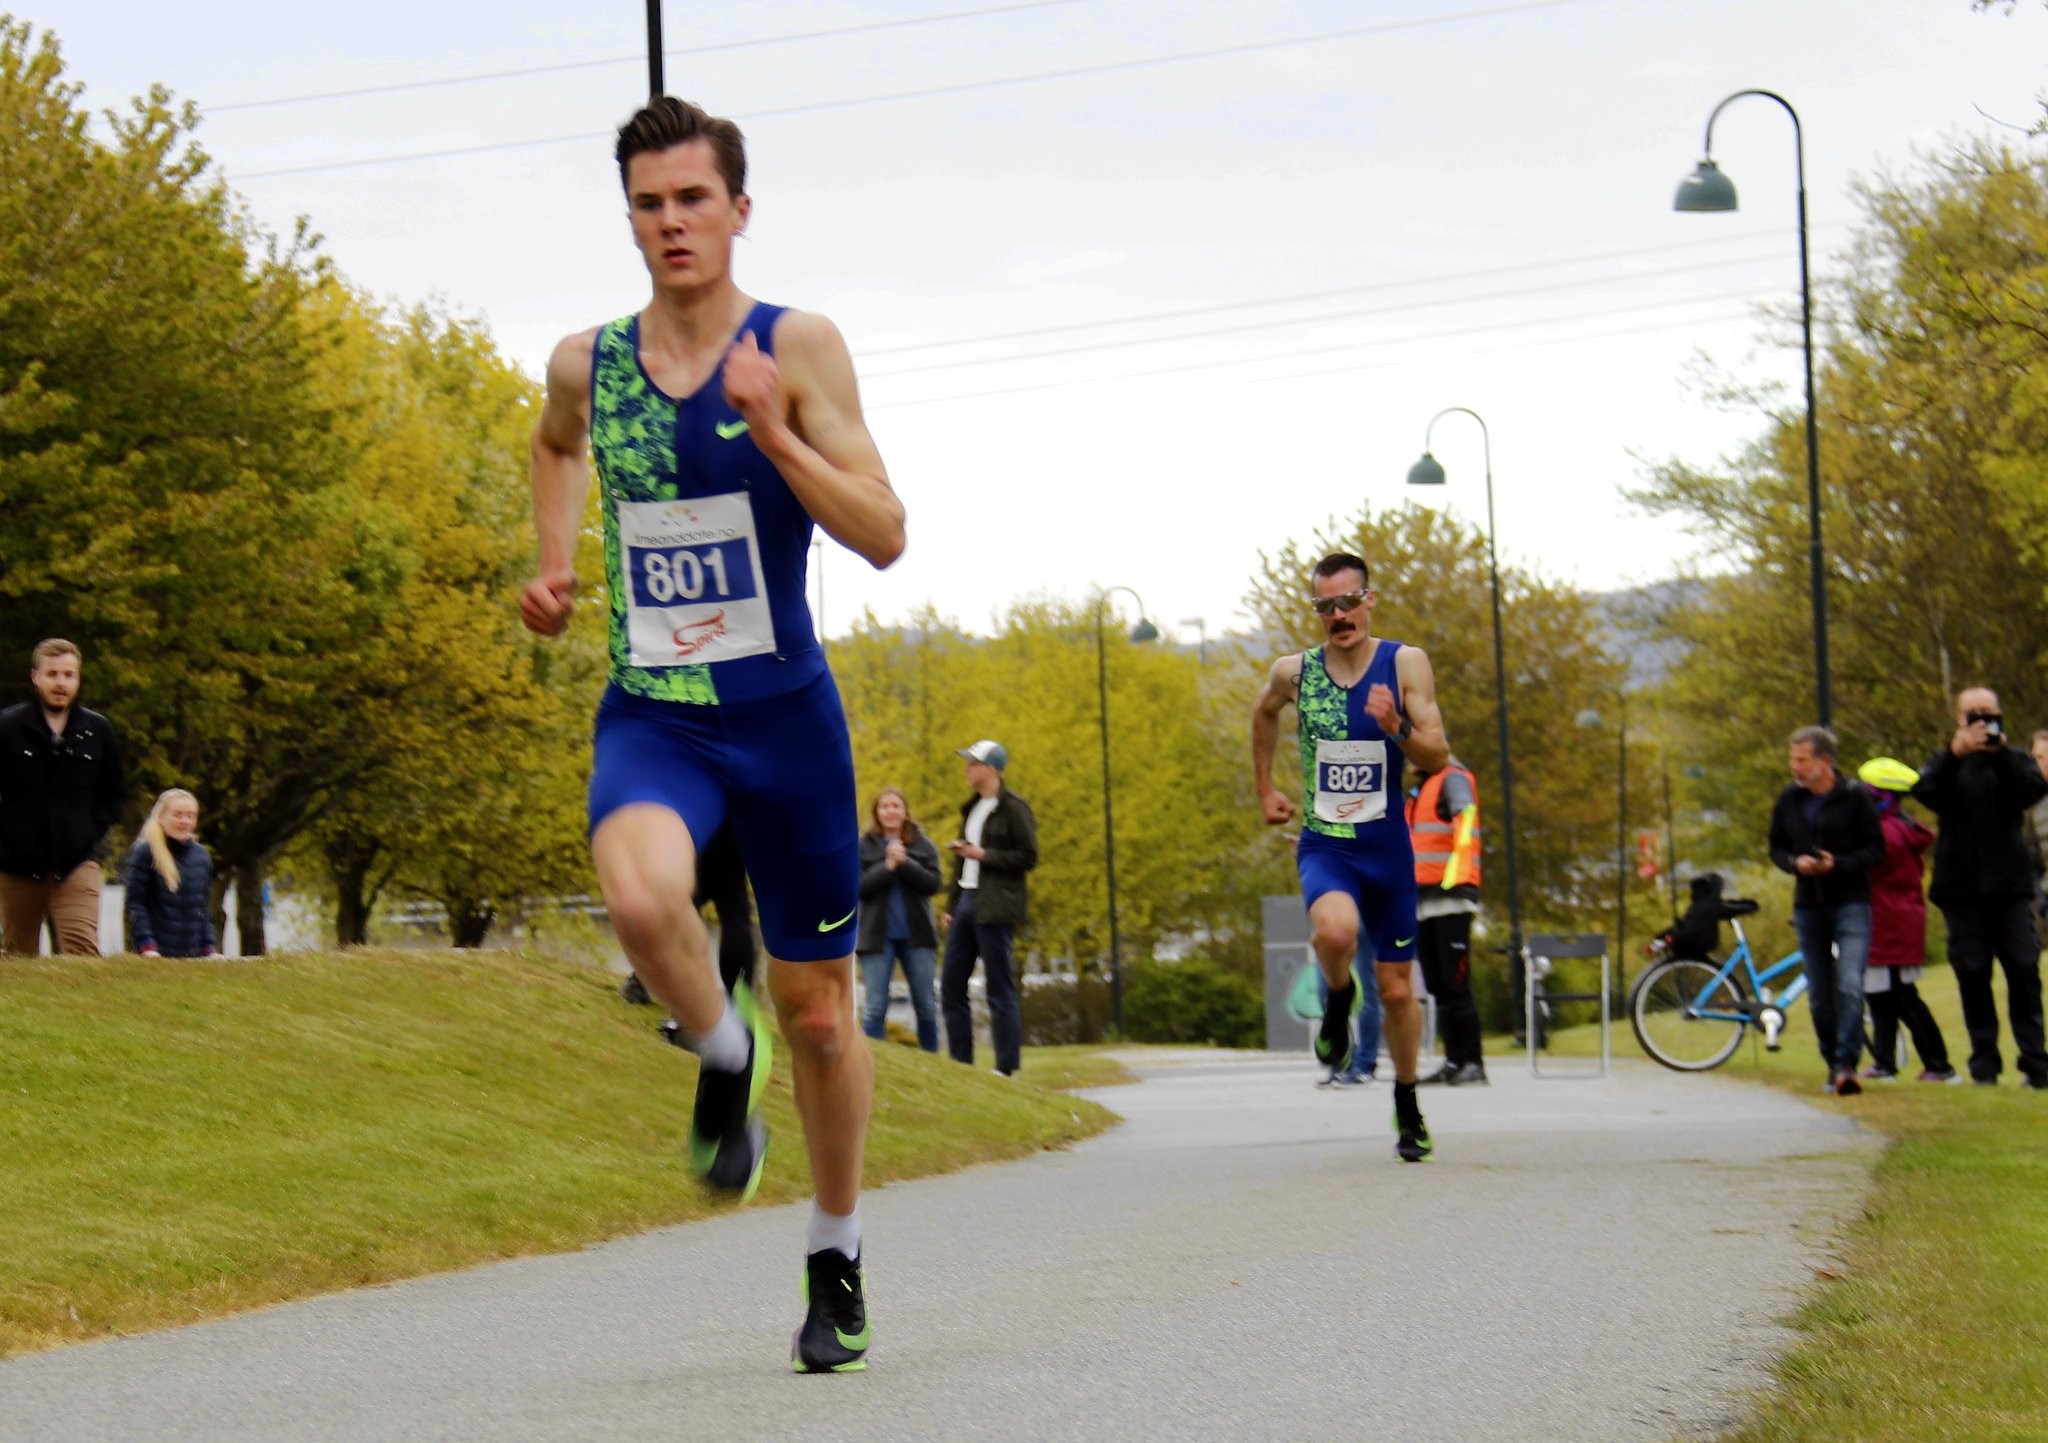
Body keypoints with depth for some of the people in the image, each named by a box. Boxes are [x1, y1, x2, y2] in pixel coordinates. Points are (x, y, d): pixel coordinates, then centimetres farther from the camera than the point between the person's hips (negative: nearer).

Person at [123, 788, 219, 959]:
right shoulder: (144, 853, -4)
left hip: (194, 954, 5)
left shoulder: (202, 856, 12)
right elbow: (135, 904, -7)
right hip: (158, 954, -5)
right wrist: (147, 947, -16)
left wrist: (210, 948, 7)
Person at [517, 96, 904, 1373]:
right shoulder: (587, 362, 3)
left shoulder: (798, 348, -8)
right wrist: (556, 562, 14)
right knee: (641, 899, -33)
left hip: (785, 715, -1)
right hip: (650, 717, 1)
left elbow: (885, 536, -15)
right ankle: (725, 1054, 0)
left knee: (818, 1015, 8)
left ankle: (838, 1255, 31)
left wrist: (772, 431, -26)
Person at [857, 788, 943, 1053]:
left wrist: (904, 863, -16)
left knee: (925, 1006, 7)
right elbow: (859, 887, -8)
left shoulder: (923, 845, 6)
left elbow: (933, 883, -5)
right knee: (876, 1007, -3)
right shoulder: (864, 846, 2)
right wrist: (888, 866, -17)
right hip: (878, 937, -2)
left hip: (916, 935, 2)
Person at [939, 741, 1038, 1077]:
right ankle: (961, 1064, 12)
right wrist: (951, 905, 17)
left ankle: (1007, 1068, -3)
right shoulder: (973, 807, 18)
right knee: (951, 986, 7)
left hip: (994, 907, -9)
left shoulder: (1013, 808, -7)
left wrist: (983, 855, -13)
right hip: (967, 902, 9)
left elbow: (1028, 857, -11)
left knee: (1000, 989, -6)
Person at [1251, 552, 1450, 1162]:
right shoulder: (1294, 672, -2)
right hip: (1323, 846, 0)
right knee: (1335, 930, -34)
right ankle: (1340, 997, 0)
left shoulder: (1405, 664, -7)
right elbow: (1264, 713, 21)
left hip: (1388, 848, 1)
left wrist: (1396, 727, -28)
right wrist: (1264, 789, 21)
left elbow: (1438, 758, -9)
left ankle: (1407, 1107, 31)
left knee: (1397, 990, 8)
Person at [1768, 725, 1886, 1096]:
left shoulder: (1856, 797, -6)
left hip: (1850, 903, -4)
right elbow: (1776, 848, 14)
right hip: (1808, 907, 5)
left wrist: (1838, 864, -20)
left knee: (1850, 987, -17)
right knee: (1819, 995, 9)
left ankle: (1846, 1064, -19)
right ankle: (1833, 1064, 22)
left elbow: (1876, 849, -5)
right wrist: (1795, 863, -9)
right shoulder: (1788, 800, 6)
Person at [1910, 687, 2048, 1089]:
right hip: (1962, 888, 0)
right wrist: (1956, 752, -25)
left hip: (2009, 885, 0)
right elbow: (1925, 792, -11)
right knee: (1972, 973, -1)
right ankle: (1984, 1062, 3)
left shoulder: (2013, 761, 11)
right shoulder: (1946, 764, 11)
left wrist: (2002, 753, -22)